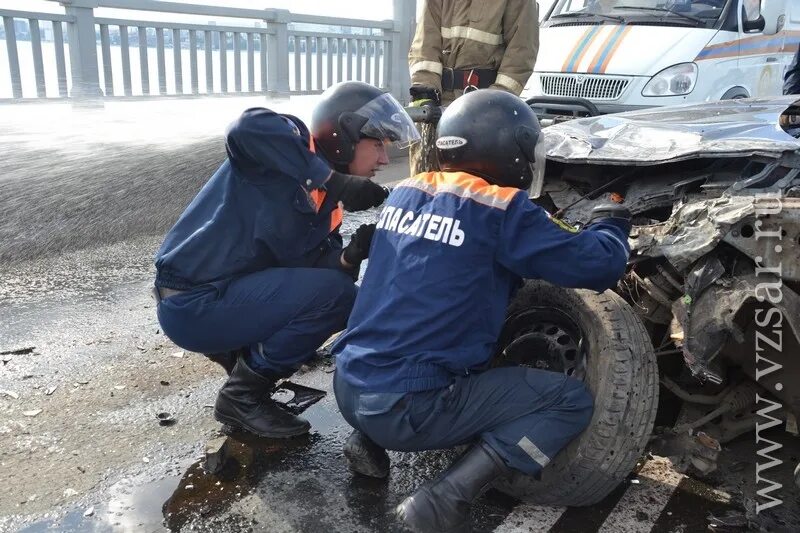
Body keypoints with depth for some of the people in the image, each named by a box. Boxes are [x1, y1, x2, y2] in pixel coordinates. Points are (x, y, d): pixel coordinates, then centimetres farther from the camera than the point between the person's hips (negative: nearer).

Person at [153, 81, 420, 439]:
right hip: (192, 305, -8)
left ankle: (238, 351, 12)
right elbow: (247, 127, -34)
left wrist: (352, 256, -20)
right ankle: (242, 396, -5)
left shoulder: (325, 204, 10)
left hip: (233, 294, 8)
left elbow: (316, 269, 1)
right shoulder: (292, 146, -11)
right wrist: (335, 181, -29)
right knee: (335, 294, -20)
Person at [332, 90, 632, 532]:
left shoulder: (406, 193, 9)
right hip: (407, 407, -7)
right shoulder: (500, 210, -11)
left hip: (348, 388, 7)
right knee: (571, 401, 2)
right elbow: (598, 266, -6)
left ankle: (368, 440, 16)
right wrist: (610, 225, 17)